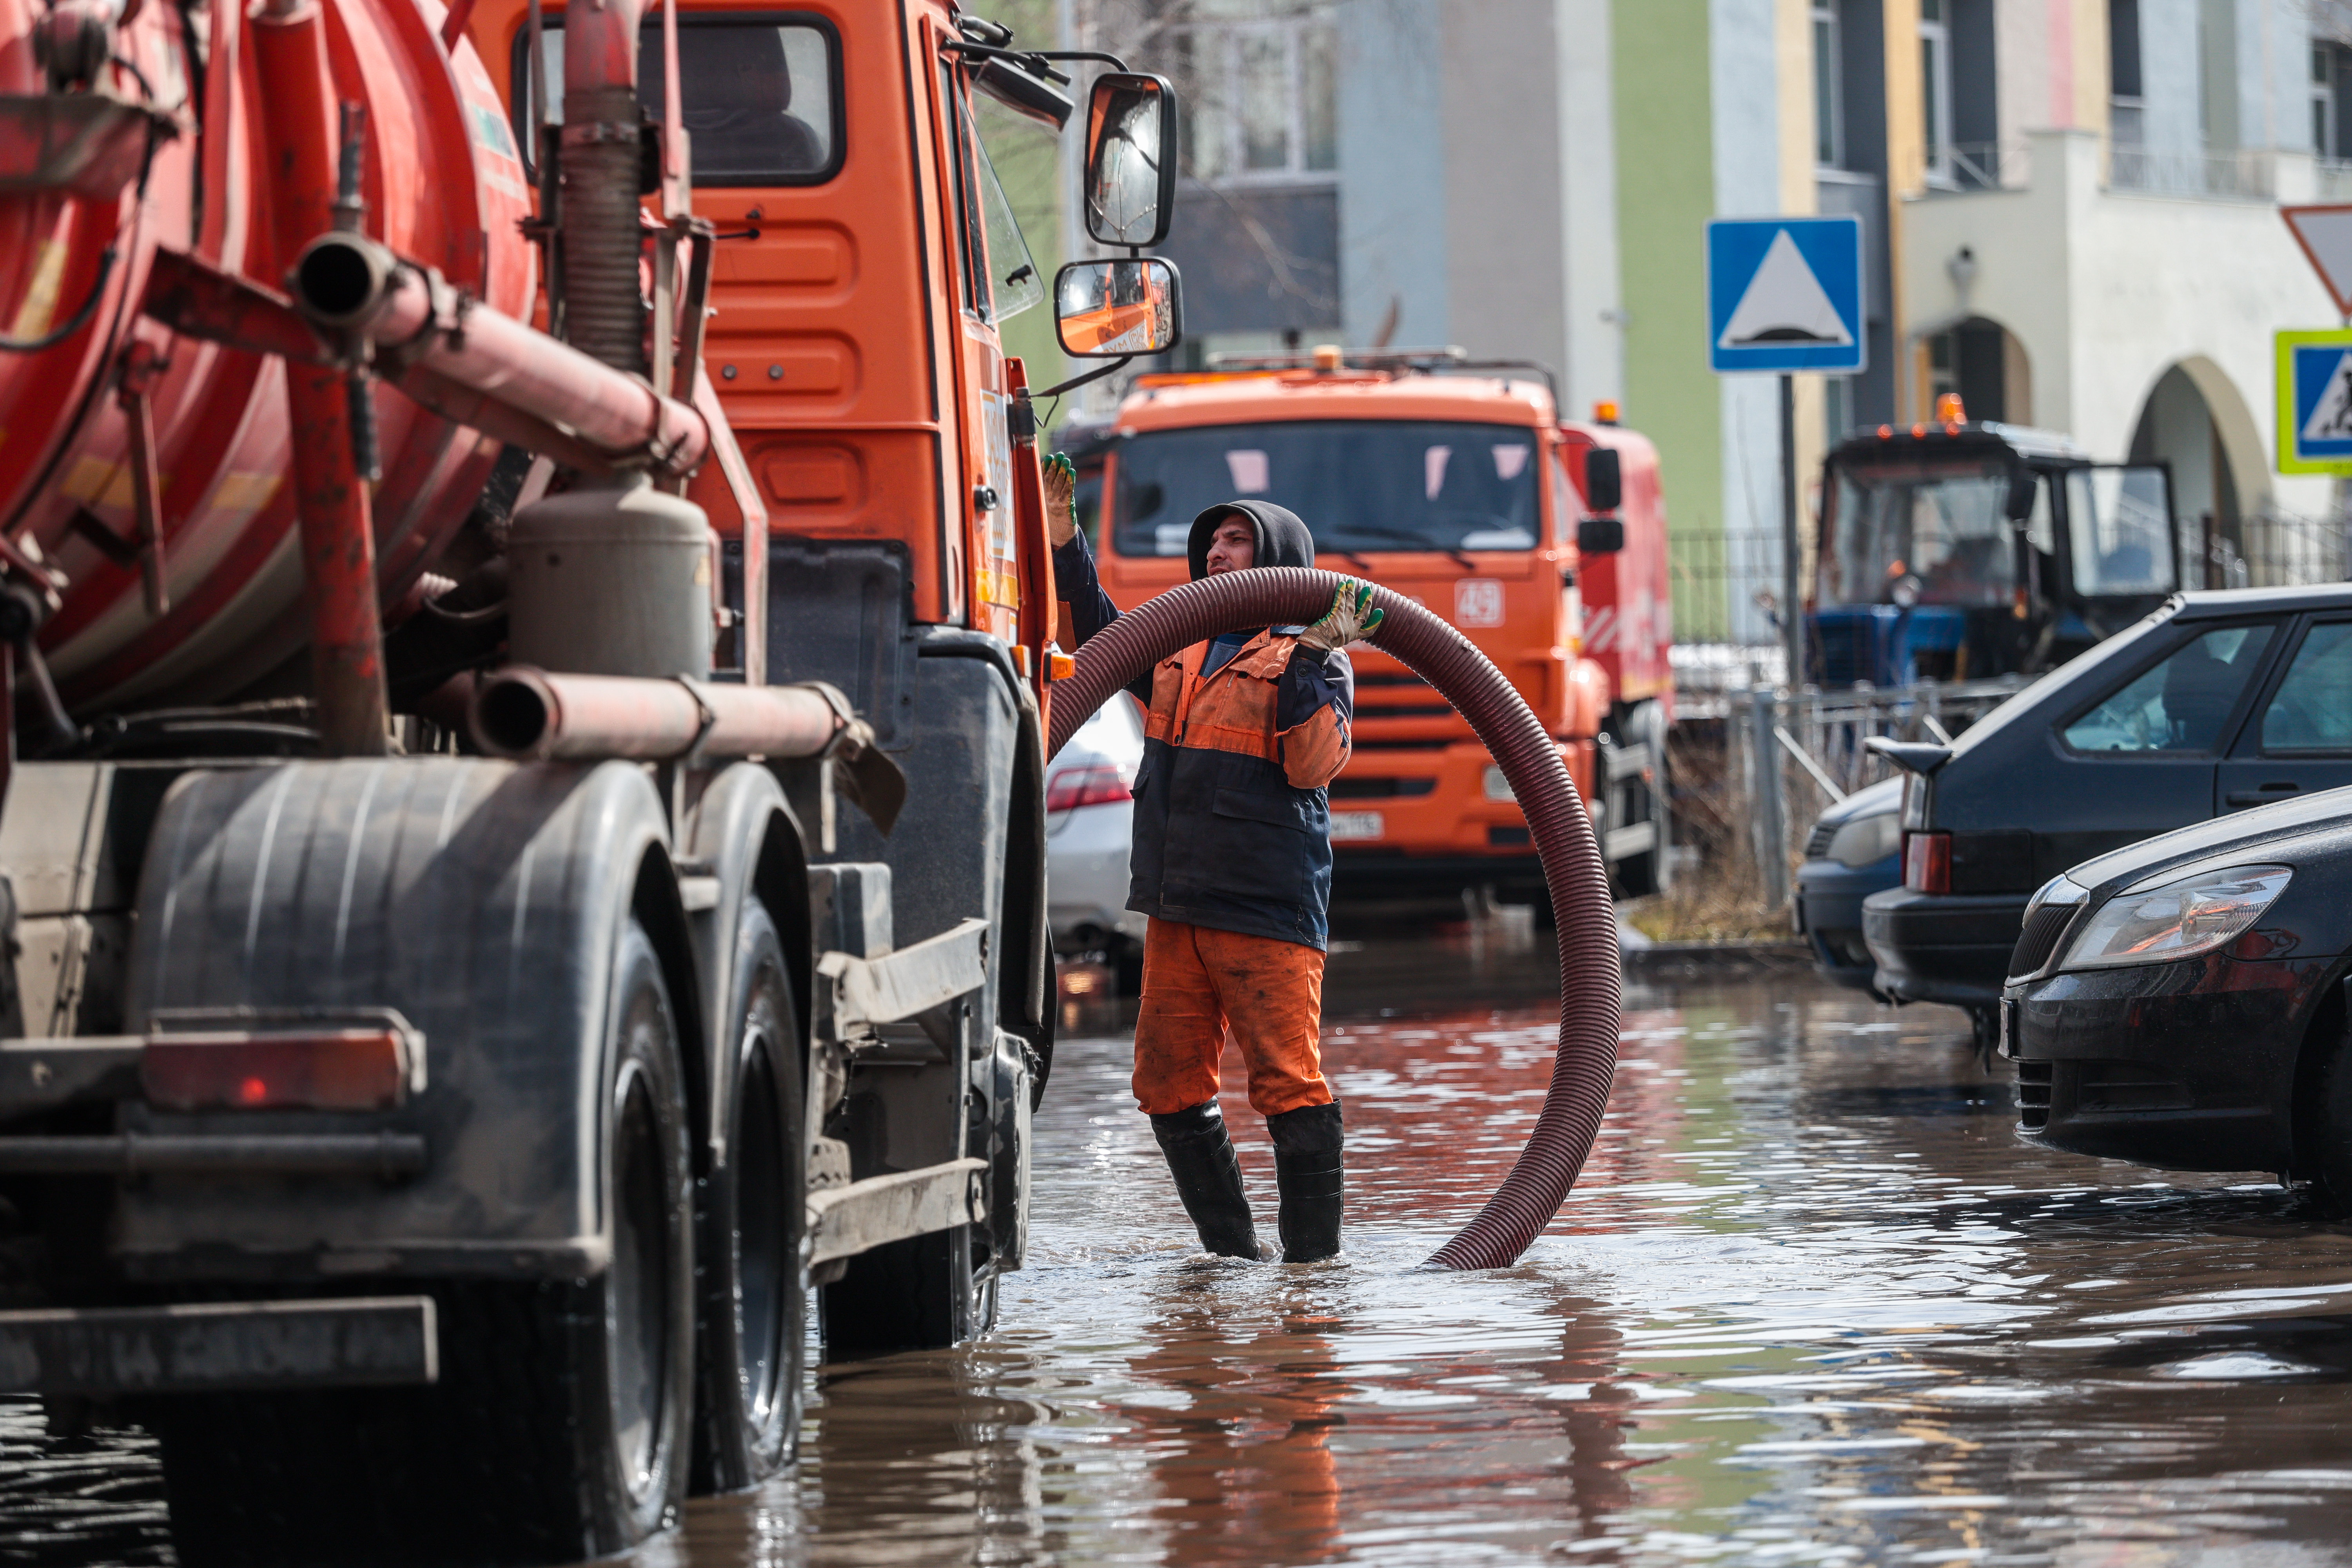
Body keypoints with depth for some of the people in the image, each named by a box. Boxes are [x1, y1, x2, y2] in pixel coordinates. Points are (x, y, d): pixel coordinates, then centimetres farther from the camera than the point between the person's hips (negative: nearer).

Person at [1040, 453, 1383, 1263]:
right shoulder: (1181, 655, 18)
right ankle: (1232, 1249, 16)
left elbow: (1313, 764, -15)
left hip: (1268, 911, -7)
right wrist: (1064, 539, 24)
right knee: (1169, 1084, 7)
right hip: (1177, 907, 7)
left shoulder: (1311, 661, -2)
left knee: (1288, 1081, -9)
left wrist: (1312, 659, -22)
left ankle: (1313, 1257, -5)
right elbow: (1101, 637, 33)